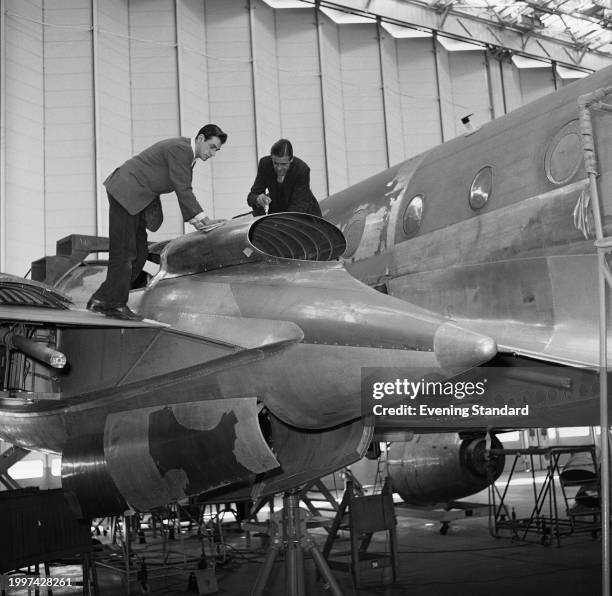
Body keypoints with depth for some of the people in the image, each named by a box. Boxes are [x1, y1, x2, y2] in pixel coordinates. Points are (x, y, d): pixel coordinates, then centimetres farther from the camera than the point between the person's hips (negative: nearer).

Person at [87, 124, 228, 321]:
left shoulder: (187, 152, 13)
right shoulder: (179, 149, -18)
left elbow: (184, 191, 17)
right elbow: (182, 189, -19)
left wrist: (193, 220, 8)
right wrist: (203, 219, -15)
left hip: (138, 199, 10)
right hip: (125, 193, -10)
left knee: (138, 255, 8)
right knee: (123, 252, -7)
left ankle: (102, 300, 13)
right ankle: (116, 304, 2)